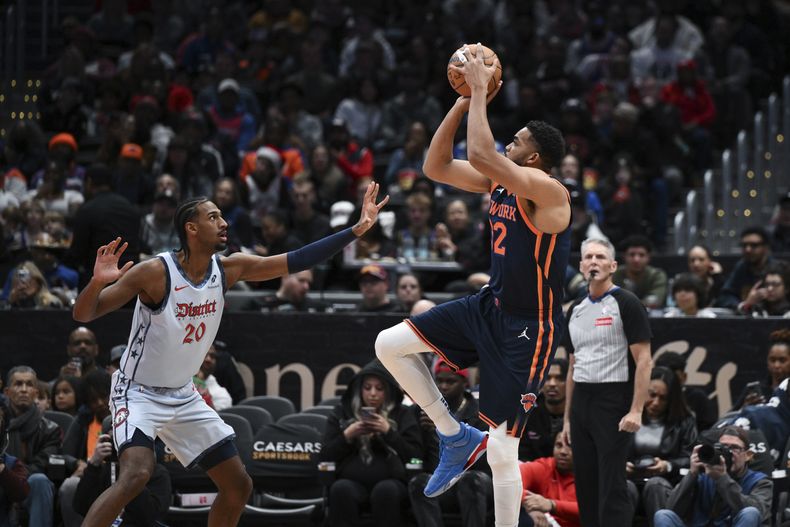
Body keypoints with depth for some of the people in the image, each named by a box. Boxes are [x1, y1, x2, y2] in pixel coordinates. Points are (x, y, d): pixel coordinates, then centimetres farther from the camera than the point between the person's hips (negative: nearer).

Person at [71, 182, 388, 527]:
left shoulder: (229, 269, -4)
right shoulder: (155, 273, -21)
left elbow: (296, 261, -3)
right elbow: (84, 315, -20)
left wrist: (356, 230, -9)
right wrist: (98, 281, -41)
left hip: (183, 396, 7)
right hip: (139, 392, -7)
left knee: (238, 486, 7)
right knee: (136, 474, -31)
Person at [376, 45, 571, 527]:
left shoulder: (547, 191, -22)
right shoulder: (500, 182, 5)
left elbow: (481, 154, -34)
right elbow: (437, 167, 6)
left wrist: (481, 91, -23)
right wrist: (465, 101, -2)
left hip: (529, 329, -9)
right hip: (490, 307, 9)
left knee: (503, 451, -6)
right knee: (389, 346, 3)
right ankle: (456, 436, 15)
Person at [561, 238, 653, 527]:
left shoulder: (626, 304, -6)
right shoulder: (576, 310, 15)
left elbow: (643, 361, -10)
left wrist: (636, 411, -19)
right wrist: (567, 417, 17)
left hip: (614, 401, -7)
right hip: (581, 402, 7)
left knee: (612, 487, -11)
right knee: (585, 487, 7)